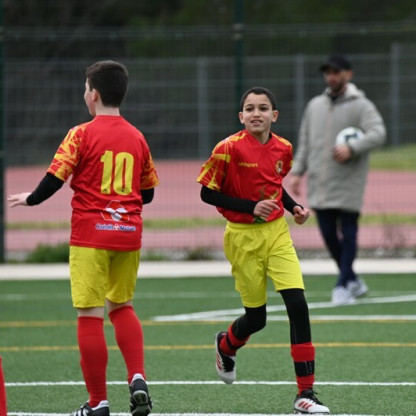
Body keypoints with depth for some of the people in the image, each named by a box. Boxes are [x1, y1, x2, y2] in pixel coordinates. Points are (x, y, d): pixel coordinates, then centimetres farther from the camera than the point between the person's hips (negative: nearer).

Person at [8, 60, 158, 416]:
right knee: (122, 307, 20)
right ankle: (138, 378, 0)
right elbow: (148, 191, 14)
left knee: (91, 315, 0)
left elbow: (54, 179, -10)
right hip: (129, 234, 5)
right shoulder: (137, 138, 8)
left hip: (90, 234, -5)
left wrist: (29, 199, 8)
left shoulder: (82, 134, -7)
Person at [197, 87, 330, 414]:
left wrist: (294, 207, 3)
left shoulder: (283, 148, 2)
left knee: (298, 304, -13)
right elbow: (207, 193, -11)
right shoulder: (230, 148, -14)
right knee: (256, 318, 5)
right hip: (243, 237, -3)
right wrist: (251, 207, -20)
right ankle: (226, 345, 45)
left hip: (277, 233, 3)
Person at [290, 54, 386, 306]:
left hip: (348, 185, -5)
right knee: (329, 234, 5)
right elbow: (305, 142, 19)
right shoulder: (315, 106, 14)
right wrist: (298, 172, 11)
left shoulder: (361, 106, -4)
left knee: (348, 233, -3)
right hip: (320, 184, 5)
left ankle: (344, 285, 1)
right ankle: (354, 281, 20)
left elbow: (378, 133, -18)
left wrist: (351, 148, -30)